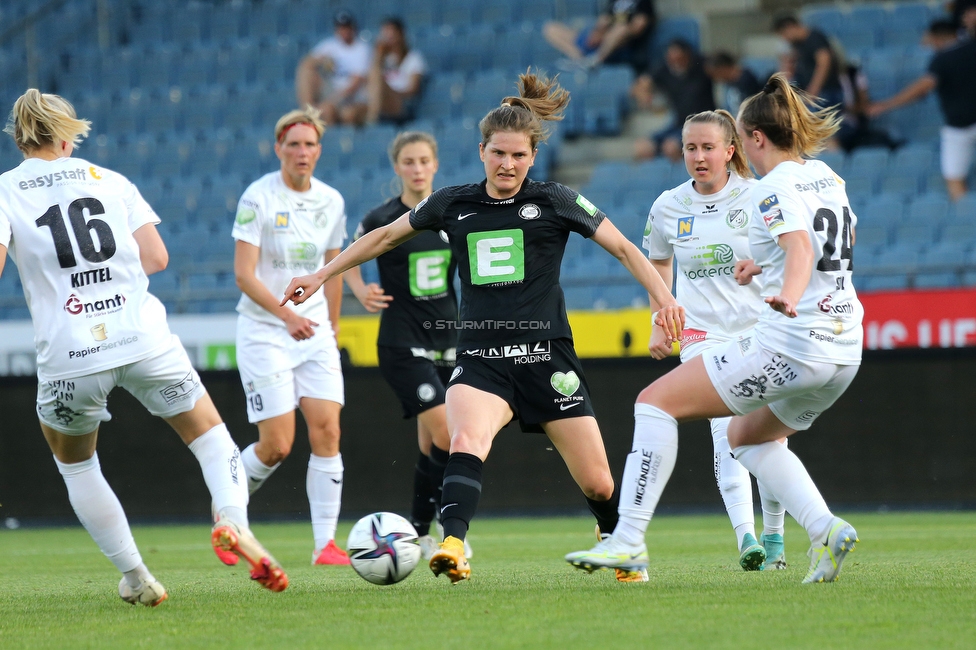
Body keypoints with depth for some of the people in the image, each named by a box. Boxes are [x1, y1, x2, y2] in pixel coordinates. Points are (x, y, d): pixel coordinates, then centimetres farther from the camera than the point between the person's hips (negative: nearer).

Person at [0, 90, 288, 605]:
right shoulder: (107, 180, 11)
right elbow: (156, 258, 8)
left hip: (69, 354, -1)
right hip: (144, 340, 1)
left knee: (74, 463, 24)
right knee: (209, 432, 16)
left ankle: (135, 577, 19)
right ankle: (233, 519, -13)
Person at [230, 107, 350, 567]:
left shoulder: (331, 201, 6)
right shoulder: (258, 198, -11)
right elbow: (244, 274, -15)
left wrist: (332, 327, 20)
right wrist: (287, 315, -27)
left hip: (315, 330, 5)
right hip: (264, 333, -5)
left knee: (327, 433, -8)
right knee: (277, 446, -8)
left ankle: (325, 543, -4)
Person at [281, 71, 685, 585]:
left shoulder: (554, 202, 1)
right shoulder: (452, 205, 8)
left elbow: (624, 249, 6)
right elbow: (385, 237, 22)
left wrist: (664, 299, -7)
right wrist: (320, 276, 23)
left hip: (547, 359, -1)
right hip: (481, 362, 1)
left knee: (596, 484, 3)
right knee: (466, 442, -32)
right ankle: (453, 548, -45)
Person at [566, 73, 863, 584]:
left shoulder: (773, 189, -11)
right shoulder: (825, 176, 14)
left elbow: (800, 246, -31)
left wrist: (789, 295, -49)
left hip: (788, 345, -9)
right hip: (843, 350, 9)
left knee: (656, 401, -1)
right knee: (748, 437, 30)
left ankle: (629, 539, -8)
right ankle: (825, 529, 9)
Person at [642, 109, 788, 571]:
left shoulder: (757, 197, -5)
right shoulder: (668, 208, 3)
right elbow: (657, 263, 21)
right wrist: (660, 323, 16)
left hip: (761, 329, 0)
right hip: (703, 333, 0)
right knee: (726, 430, -18)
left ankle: (774, 537, 20)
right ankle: (746, 537, -30)